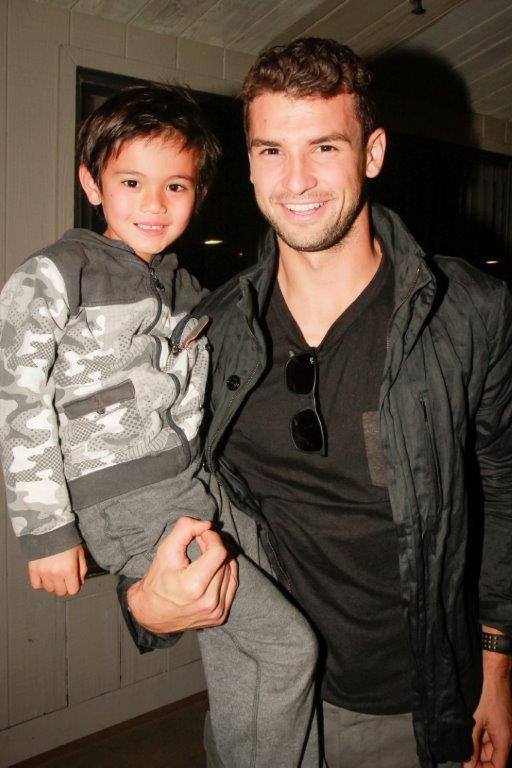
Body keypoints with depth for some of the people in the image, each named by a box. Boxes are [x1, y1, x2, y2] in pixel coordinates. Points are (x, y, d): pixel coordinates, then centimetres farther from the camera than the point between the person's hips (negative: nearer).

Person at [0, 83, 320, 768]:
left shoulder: (185, 288, 13)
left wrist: (217, 515, 16)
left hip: (198, 487, 7)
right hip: (125, 501, -6)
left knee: (234, 650, 13)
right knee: (287, 644, -8)